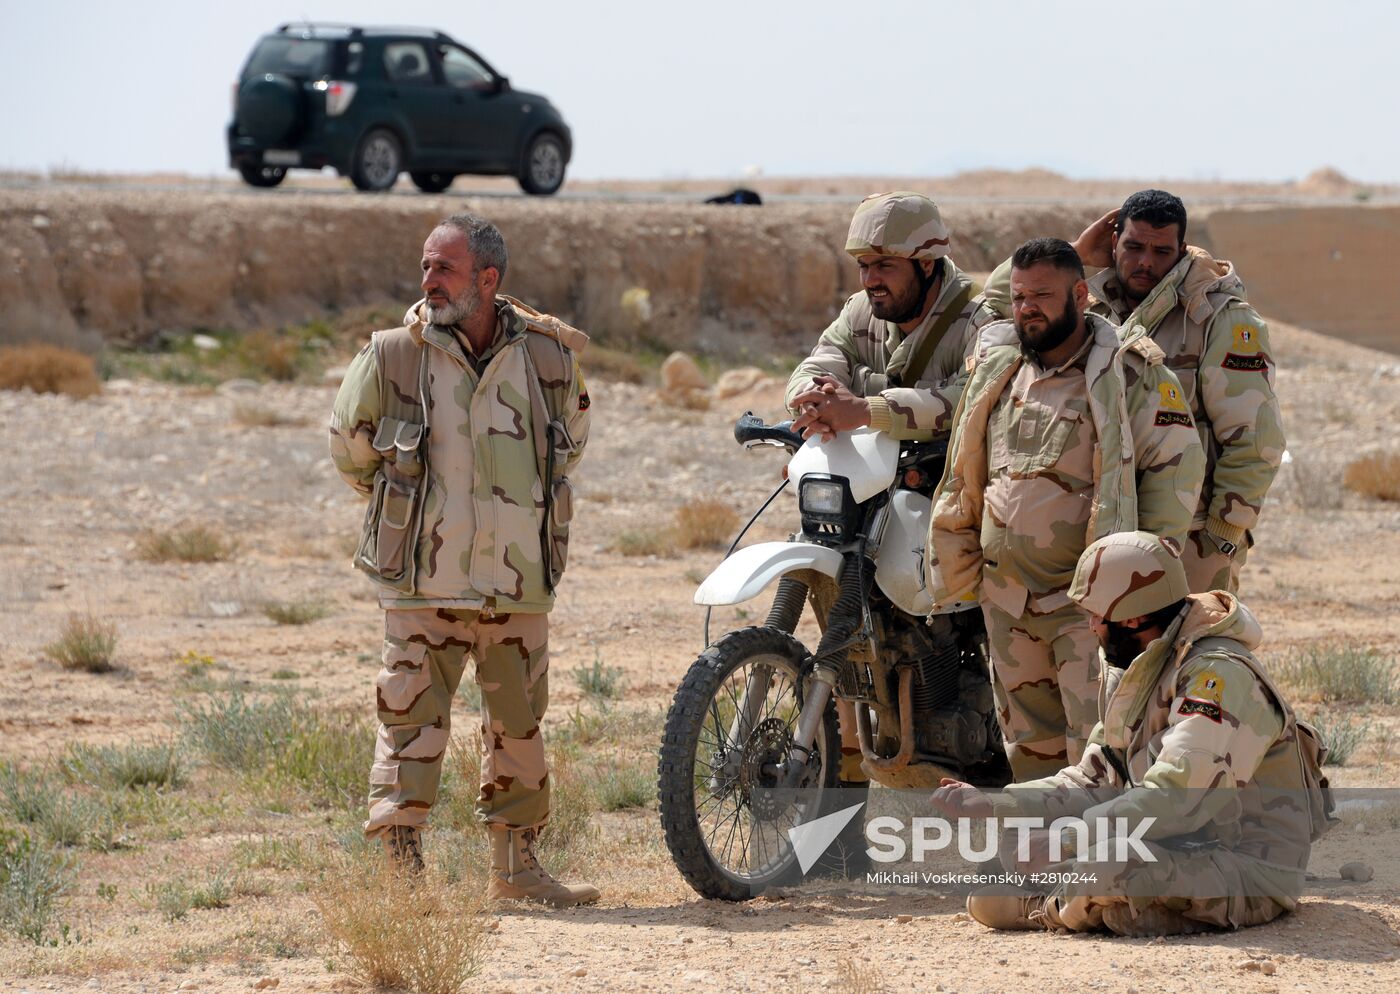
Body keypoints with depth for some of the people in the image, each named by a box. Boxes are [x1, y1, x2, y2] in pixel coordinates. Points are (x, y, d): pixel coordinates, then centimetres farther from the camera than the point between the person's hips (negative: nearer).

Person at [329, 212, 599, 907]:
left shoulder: (550, 355, 1)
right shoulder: (392, 356, -4)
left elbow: (570, 439, 21)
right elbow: (350, 444, 12)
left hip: (518, 581, 3)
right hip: (422, 581, -3)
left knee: (520, 721, 11)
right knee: (413, 719, -6)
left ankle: (515, 863, 22)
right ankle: (401, 866, -2)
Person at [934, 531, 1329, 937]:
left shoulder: (1218, 675, -21)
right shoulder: (1133, 678, 13)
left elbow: (1176, 800, -30)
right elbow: (1094, 782, 16)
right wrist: (990, 805, 6)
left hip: (1248, 871, -9)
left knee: (1108, 871, -36)